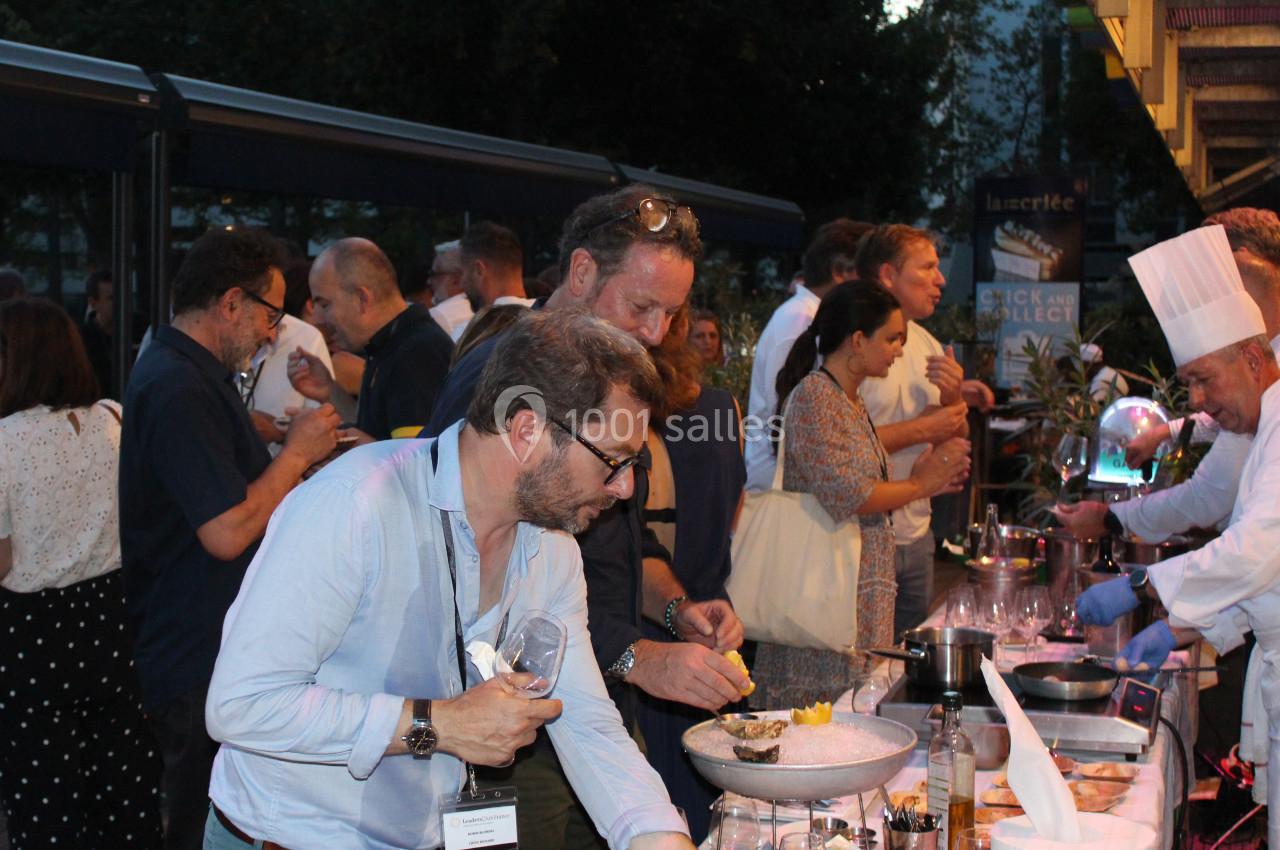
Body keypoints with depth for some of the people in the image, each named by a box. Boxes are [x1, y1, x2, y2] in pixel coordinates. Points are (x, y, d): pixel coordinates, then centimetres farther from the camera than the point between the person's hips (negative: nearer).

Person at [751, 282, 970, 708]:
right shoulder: (813, 395, -12)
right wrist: (917, 486, -8)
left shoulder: (851, 402, 17)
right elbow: (847, 496, -21)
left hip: (863, 589, 10)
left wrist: (923, 479, 9)